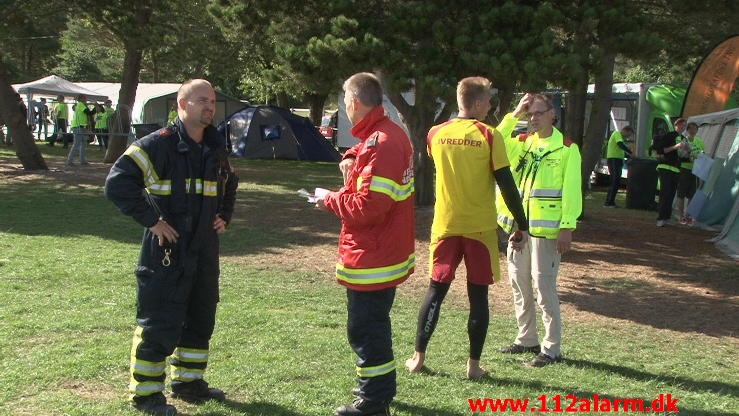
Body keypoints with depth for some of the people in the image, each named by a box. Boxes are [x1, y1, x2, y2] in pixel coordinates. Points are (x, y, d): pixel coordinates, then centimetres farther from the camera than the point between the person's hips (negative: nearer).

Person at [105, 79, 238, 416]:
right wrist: (151, 220, -19)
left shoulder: (216, 150, 10)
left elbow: (229, 185, 30)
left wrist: (224, 216, 15)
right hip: (166, 253, -7)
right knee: (158, 325, -2)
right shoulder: (157, 145, -13)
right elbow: (117, 183, -20)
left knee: (201, 320, 16)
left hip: (204, 253, 8)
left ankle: (188, 381, 32)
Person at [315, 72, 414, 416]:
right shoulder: (391, 133, 10)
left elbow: (368, 206, -26)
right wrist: (351, 159, 5)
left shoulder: (379, 144, -23)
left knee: (365, 328, 1)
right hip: (388, 250, 11)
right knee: (375, 323, 23)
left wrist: (331, 201, -11)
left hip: (371, 259, -11)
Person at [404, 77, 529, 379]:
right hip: (480, 229, -3)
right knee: (478, 295, 6)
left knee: (436, 290, 12)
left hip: (445, 226, 3)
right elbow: (506, 185, -10)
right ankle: (473, 364, 11)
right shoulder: (490, 137, -10)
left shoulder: (436, 135, 1)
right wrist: (522, 224, -2)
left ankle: (418, 357, 15)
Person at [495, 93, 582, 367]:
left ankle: (551, 348, 3)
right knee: (519, 285, 13)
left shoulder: (567, 149, -3)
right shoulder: (522, 143, 12)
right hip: (517, 225, 6)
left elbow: (572, 191, -8)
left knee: (544, 286, -6)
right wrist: (515, 114, -9)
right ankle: (527, 339, 27)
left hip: (546, 229, -6)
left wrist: (567, 227, -15)